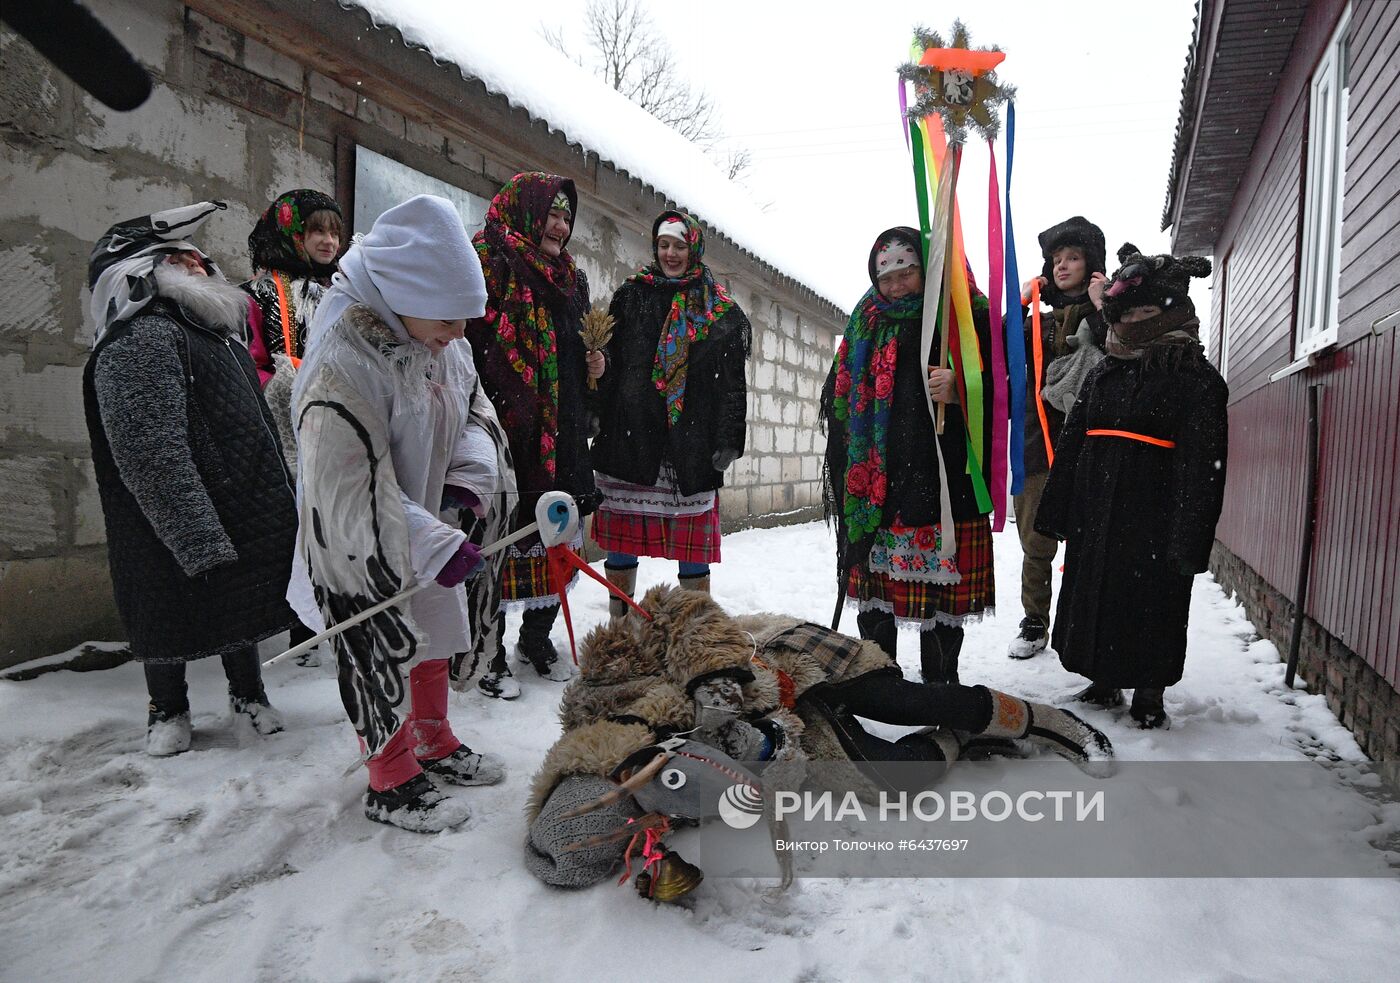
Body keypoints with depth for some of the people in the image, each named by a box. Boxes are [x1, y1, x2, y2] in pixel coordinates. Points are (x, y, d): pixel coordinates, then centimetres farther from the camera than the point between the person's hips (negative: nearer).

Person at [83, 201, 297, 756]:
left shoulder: (216, 330, 13)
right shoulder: (140, 340, -19)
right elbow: (154, 455, -25)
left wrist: (281, 499, 22)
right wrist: (201, 542, -27)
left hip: (248, 518, 8)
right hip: (177, 537, -8)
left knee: (245, 605, 19)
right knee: (174, 616, 10)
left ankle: (248, 693, 38)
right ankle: (168, 709, 31)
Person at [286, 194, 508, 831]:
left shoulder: (445, 344, -4)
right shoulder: (343, 366, -30)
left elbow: (473, 410, 9)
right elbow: (353, 489, -30)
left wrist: (468, 477, -11)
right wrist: (436, 546, -32)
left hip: (425, 524, 8)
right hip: (358, 545, -8)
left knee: (433, 635, 20)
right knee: (381, 656, 2)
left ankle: (435, 745, 41)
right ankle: (392, 783, 22)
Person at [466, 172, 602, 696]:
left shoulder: (571, 280, 18)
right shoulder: (487, 265, -6)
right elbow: (463, 350, -13)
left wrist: (592, 365, 9)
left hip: (561, 437, 7)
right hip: (503, 434, -7)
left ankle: (537, 637, 30)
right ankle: (488, 655, 14)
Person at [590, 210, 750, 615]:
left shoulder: (721, 312, 9)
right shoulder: (631, 295, 13)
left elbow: (733, 381, 4)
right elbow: (607, 359, 8)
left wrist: (728, 440, -3)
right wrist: (597, 412, -6)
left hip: (691, 445, -1)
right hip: (629, 437, 1)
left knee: (693, 550, 2)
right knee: (621, 541, 5)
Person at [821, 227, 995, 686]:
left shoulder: (966, 316, 3)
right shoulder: (866, 323, 15)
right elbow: (840, 397, 21)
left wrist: (960, 390, -20)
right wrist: (850, 472, 10)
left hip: (945, 475, -4)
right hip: (875, 480, 4)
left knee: (944, 588, 0)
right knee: (876, 582, 7)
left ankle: (940, 682, 14)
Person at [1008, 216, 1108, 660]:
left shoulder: (1105, 315, 6)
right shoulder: (1039, 319, 19)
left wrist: (1103, 308, -11)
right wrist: (1018, 306, 2)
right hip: (1036, 444, 4)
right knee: (1036, 544, 6)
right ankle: (1035, 623, 19)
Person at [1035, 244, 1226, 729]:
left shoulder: (1197, 379, -5)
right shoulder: (1104, 373, 12)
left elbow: (1200, 461, -11)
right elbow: (1072, 442, 11)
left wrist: (1187, 541, -16)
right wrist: (1060, 513, 8)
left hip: (1154, 519, -5)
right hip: (1096, 514, 6)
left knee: (1150, 605, 3)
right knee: (1092, 597, 12)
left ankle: (1148, 697, 20)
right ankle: (1104, 684, 29)